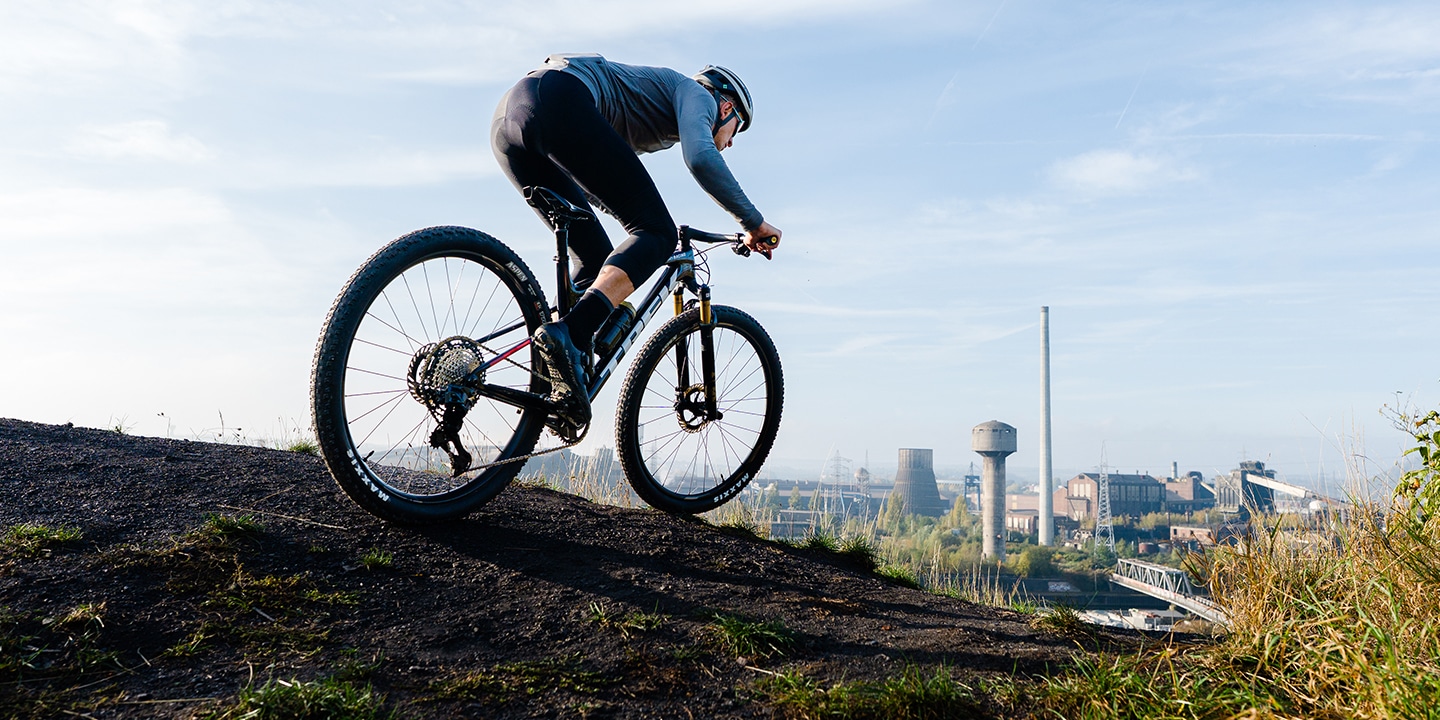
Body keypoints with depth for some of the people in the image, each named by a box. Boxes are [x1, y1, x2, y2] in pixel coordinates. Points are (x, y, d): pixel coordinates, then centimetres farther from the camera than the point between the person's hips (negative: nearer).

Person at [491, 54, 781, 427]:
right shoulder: (697, 93, 15)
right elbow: (701, 157, -8)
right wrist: (754, 222, 1)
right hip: (559, 102, -9)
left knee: (595, 258, 12)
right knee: (657, 232, -9)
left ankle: (565, 388, 1)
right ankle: (568, 333, -29)